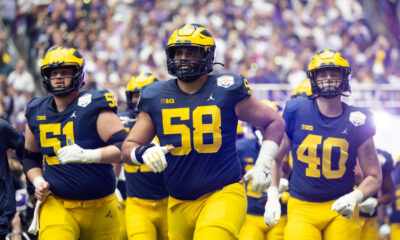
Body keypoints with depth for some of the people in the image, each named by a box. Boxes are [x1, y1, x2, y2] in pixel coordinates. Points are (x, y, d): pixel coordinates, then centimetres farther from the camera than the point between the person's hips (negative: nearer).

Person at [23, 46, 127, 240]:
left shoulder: (94, 106, -7)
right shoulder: (36, 112, 9)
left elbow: (125, 147, -16)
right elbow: (30, 157, 25)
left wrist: (86, 155, -30)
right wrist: (38, 181, 5)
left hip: (99, 208, -2)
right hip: (56, 204, 2)